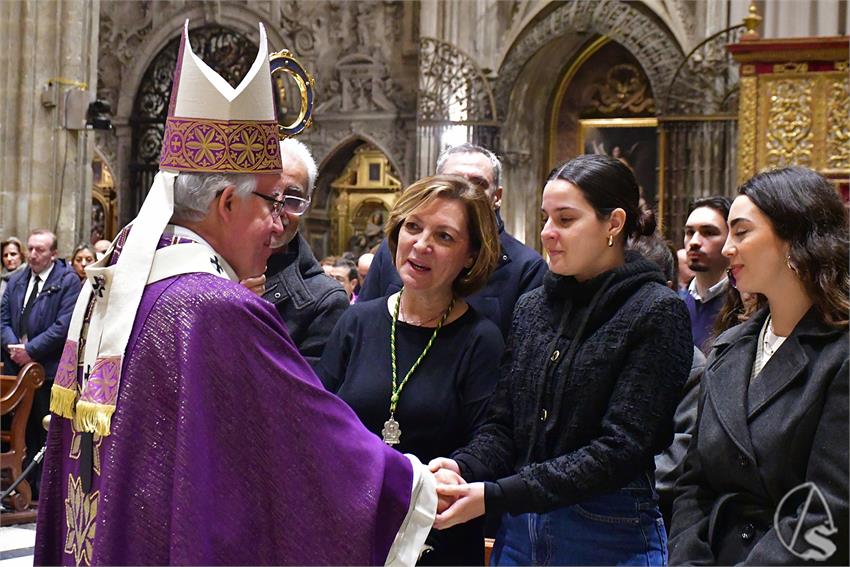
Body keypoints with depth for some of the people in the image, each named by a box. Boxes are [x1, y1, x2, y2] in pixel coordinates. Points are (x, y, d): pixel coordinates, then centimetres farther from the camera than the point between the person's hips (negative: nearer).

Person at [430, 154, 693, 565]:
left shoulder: (657, 313, -10)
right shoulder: (532, 308, 8)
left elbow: (621, 449, -17)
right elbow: (503, 426, 8)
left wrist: (495, 495, -22)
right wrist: (463, 467, -14)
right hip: (518, 532, 5)